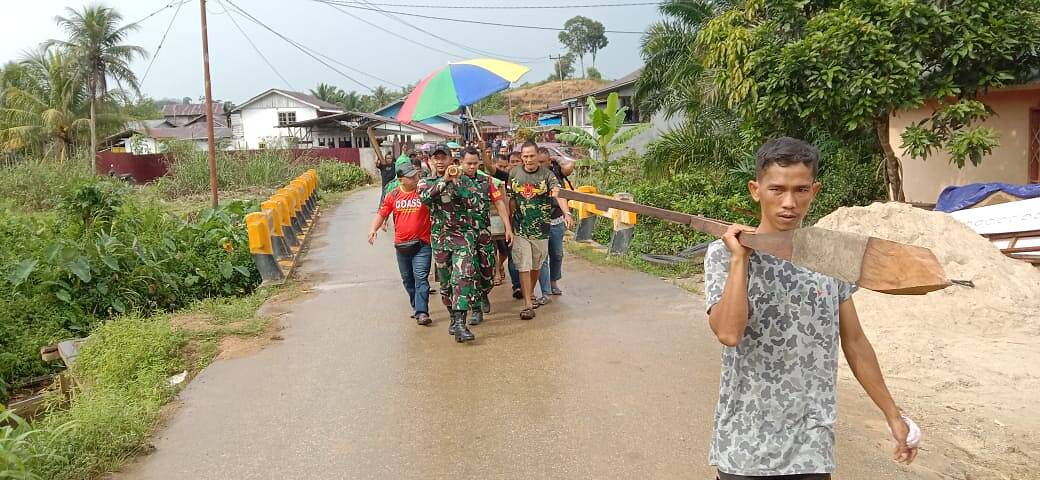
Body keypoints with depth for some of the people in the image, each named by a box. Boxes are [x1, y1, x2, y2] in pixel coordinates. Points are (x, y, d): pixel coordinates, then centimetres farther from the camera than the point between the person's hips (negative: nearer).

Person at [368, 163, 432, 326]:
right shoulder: (393, 195, 4)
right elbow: (382, 213, 9)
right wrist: (373, 229, -5)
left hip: (422, 244, -4)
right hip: (401, 244, 4)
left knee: (421, 277, -13)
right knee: (407, 279, 16)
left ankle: (422, 312, -15)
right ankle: (416, 307, 33)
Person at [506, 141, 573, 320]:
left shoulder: (547, 175, -5)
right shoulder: (514, 174, 1)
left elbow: (558, 194, -21)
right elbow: (511, 200, 8)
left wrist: (567, 213, -38)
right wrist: (508, 224, 6)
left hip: (541, 229, 0)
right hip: (520, 229, 0)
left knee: (536, 265, 15)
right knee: (523, 266, -5)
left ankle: (530, 294, 38)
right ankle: (528, 304, -2)